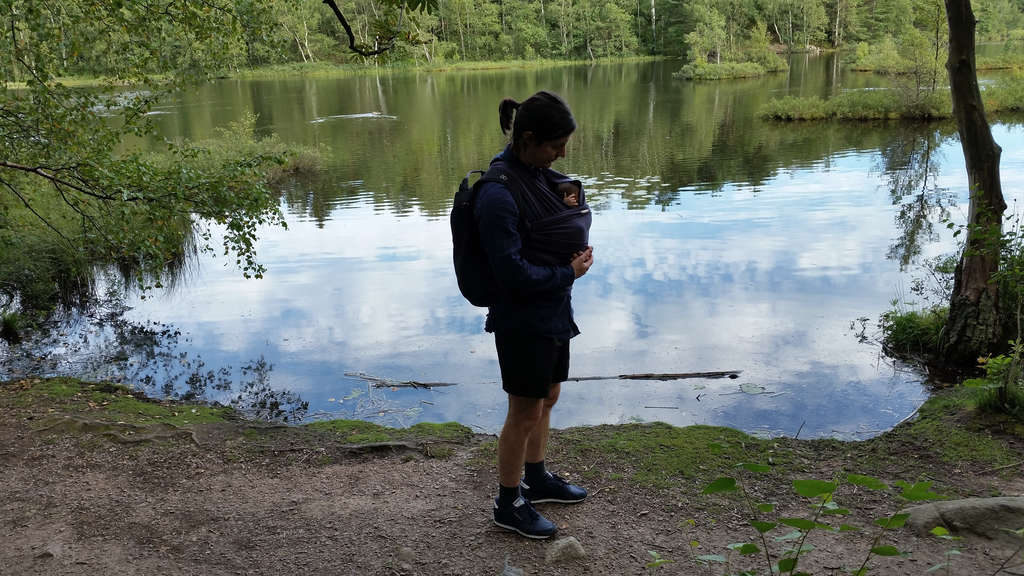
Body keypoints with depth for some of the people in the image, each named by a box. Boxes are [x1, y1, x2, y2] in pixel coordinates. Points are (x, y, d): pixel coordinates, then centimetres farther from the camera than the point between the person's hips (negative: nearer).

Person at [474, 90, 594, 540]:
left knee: (547, 398, 22)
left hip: (553, 313, 9)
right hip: (523, 320, -9)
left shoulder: (539, 173, 3)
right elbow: (512, 272, -26)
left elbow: (574, 217, 15)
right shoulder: (499, 194, -25)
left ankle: (536, 478, 41)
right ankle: (509, 504, 22)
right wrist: (568, 274, -16)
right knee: (525, 413, 4)